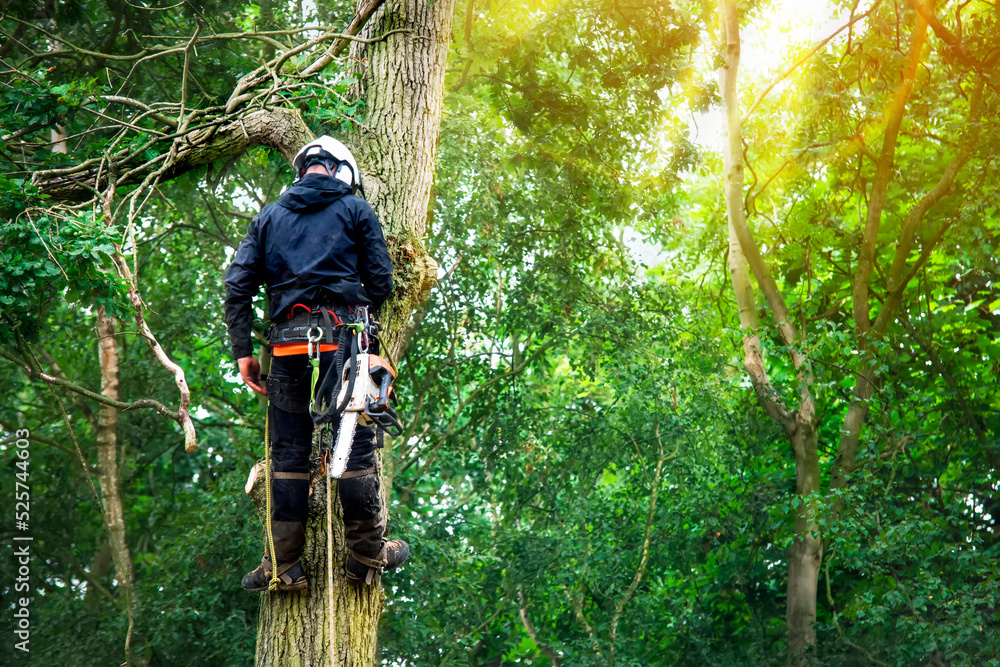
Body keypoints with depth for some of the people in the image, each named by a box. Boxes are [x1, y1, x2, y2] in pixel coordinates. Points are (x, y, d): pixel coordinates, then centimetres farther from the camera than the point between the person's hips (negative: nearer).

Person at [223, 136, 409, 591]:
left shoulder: (269, 216, 19)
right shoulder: (356, 208, 11)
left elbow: (238, 284, 10)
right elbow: (380, 279, 6)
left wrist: (242, 351, 9)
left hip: (288, 343, 3)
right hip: (344, 338, -3)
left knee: (288, 451, 6)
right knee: (355, 445, 3)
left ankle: (283, 563, 7)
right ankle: (367, 555, 9)